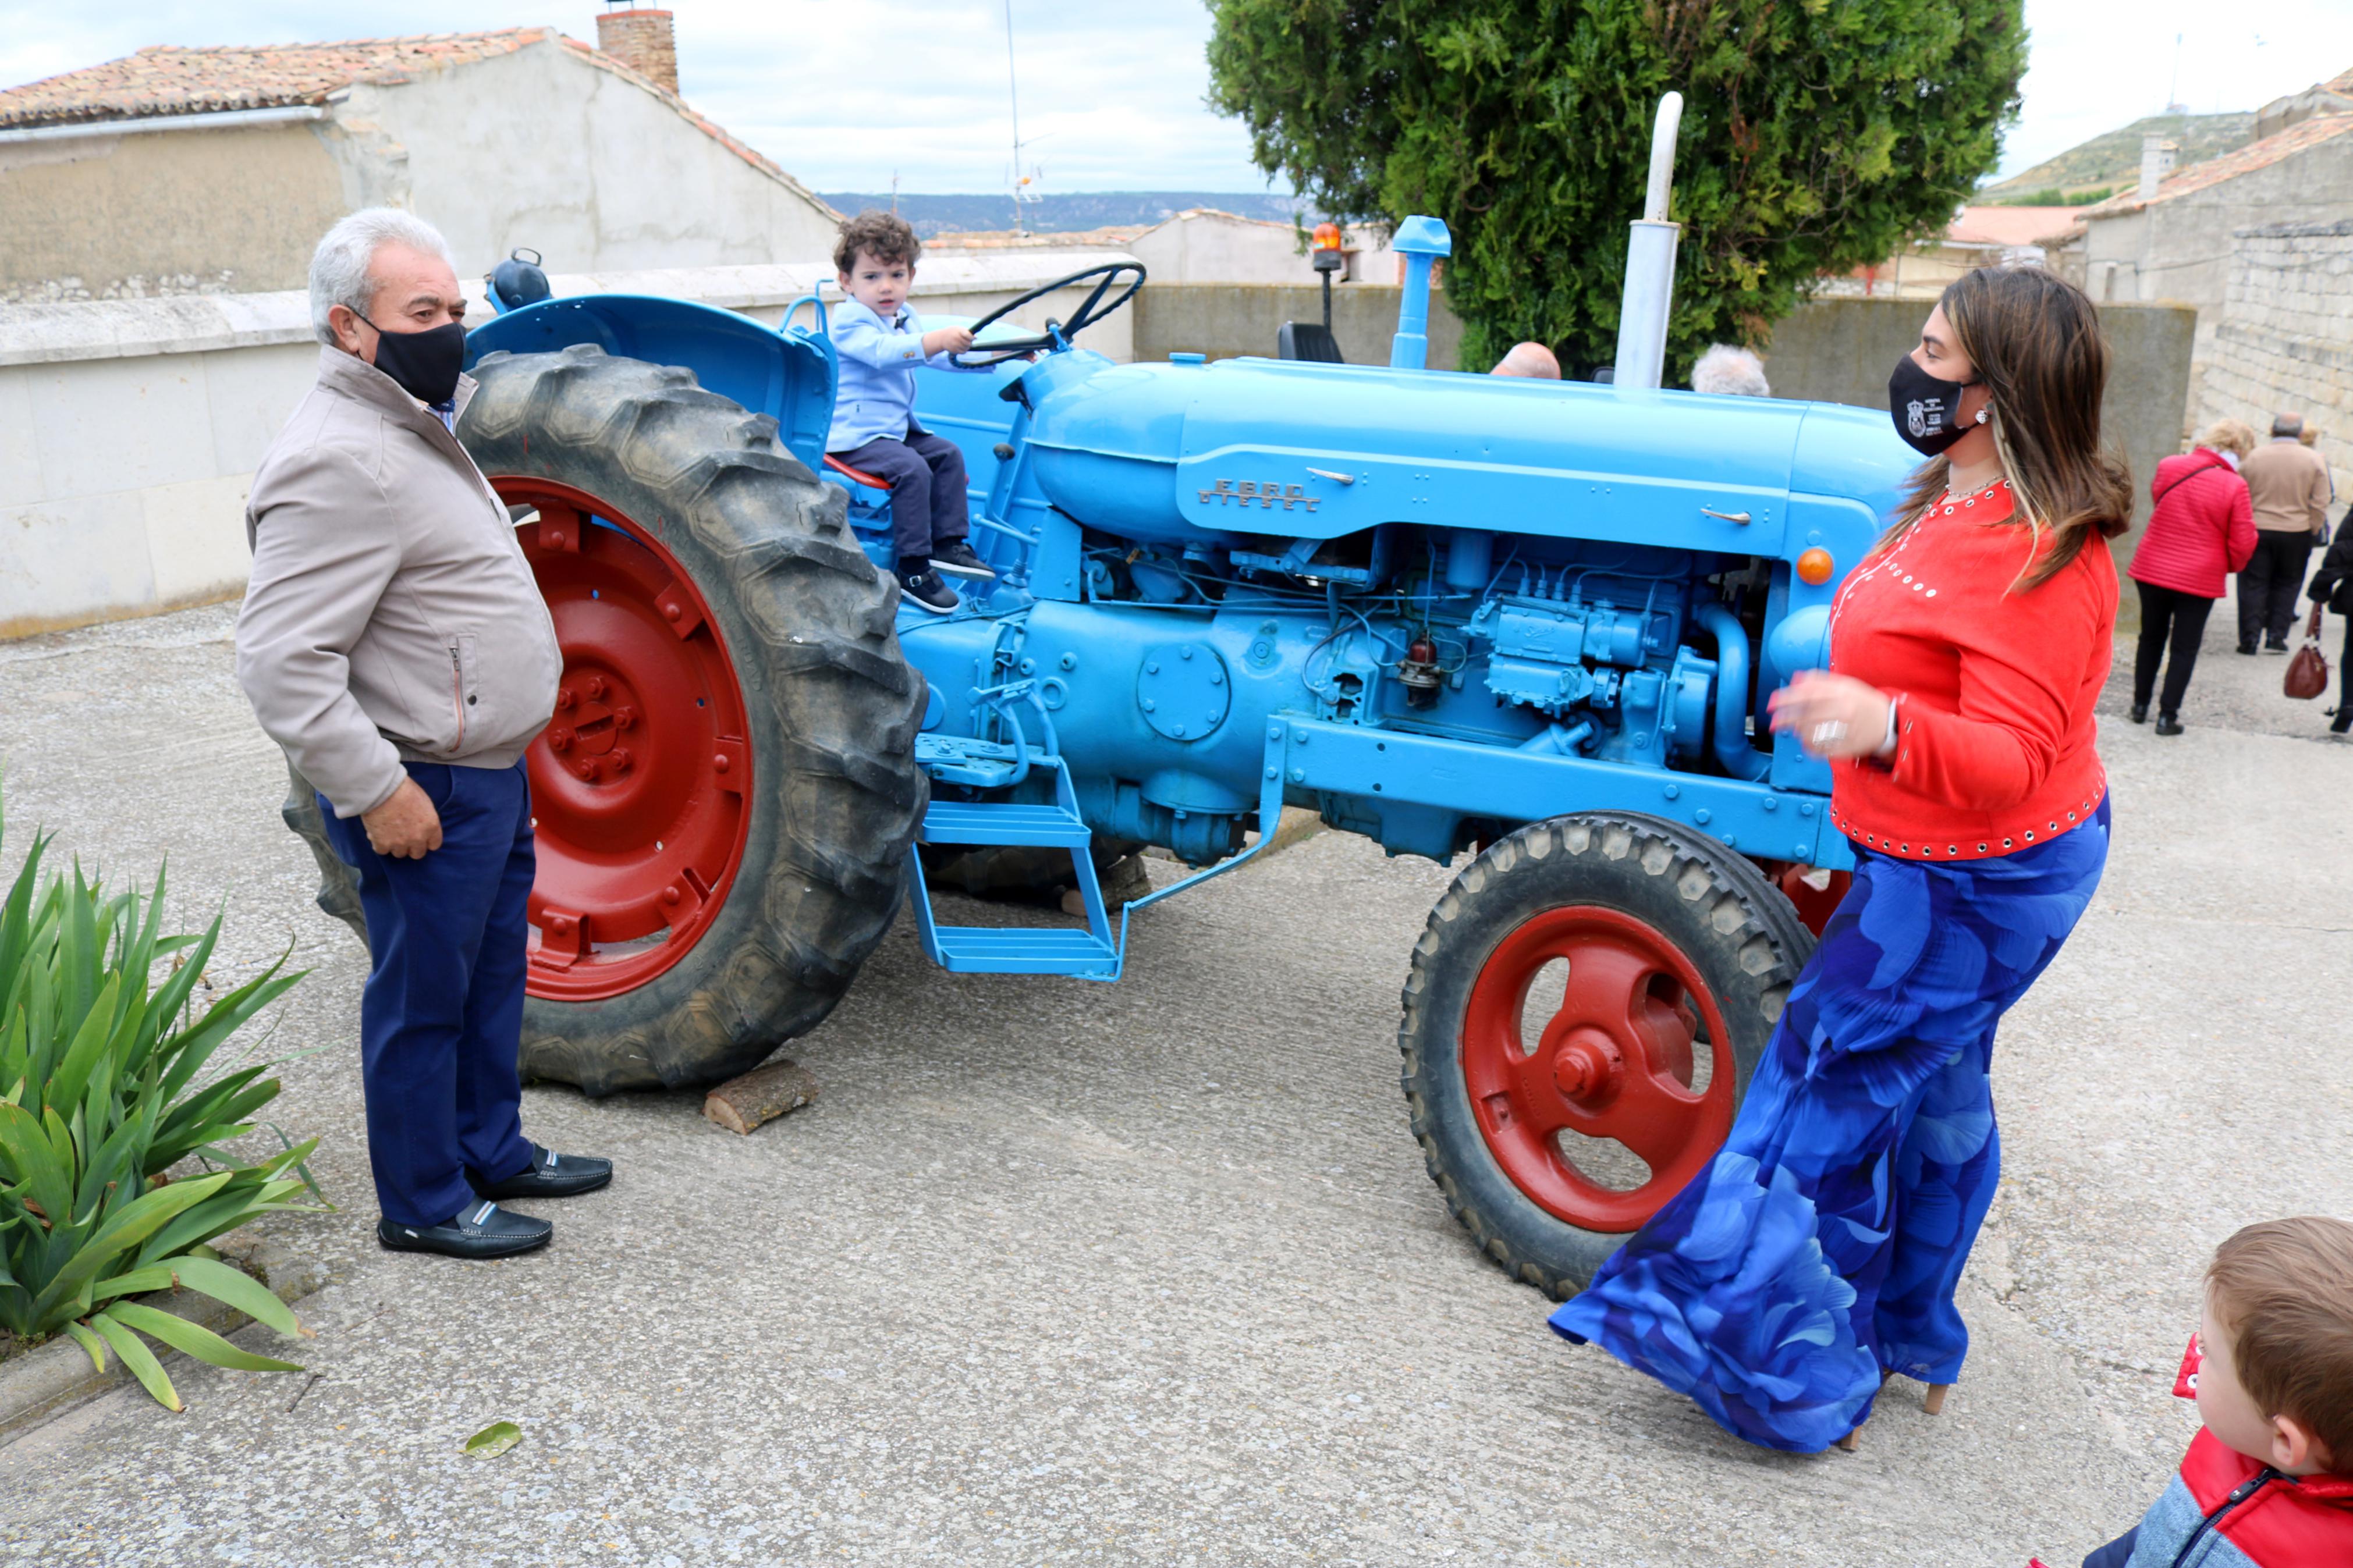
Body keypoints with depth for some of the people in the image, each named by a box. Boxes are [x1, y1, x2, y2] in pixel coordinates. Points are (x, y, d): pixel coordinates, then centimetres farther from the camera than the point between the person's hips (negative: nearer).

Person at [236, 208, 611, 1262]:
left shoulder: (410, 429, 13)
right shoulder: (340, 463, -23)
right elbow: (282, 661, -27)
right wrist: (377, 790, -25)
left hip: (486, 776, 10)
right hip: (425, 794, -10)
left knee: (489, 975, 21)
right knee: (422, 995, 5)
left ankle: (491, 1149, 38)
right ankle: (424, 1204, 21)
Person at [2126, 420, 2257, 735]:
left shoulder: (2168, 467, -5)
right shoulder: (2235, 487, -14)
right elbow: (2243, 544, -10)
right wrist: (2230, 566, 10)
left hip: (2152, 569, 3)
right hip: (2200, 579, -3)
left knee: (2151, 639, 19)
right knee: (2184, 649, 8)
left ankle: (2140, 705, 26)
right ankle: (2168, 715, 7)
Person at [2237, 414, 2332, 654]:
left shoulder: (2254, 456, -4)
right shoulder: (2315, 460, -4)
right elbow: (2320, 504, -4)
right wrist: (2312, 534, 7)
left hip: (2256, 530, 0)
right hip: (2296, 534, 0)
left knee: (2253, 585, 5)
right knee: (2286, 585, 12)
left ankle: (2249, 638, 1)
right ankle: (2276, 637, 10)